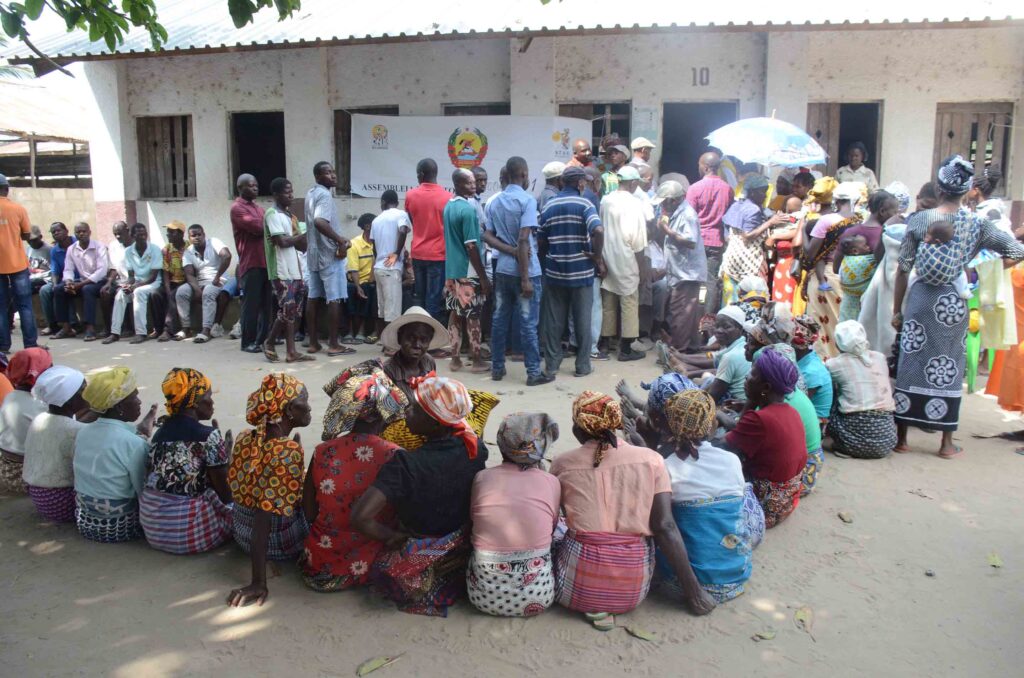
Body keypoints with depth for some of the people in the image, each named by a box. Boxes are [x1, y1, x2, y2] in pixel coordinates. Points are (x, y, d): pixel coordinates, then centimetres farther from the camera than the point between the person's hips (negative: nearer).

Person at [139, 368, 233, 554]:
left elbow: (150, 477, 13)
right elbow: (224, 492, -10)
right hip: (188, 529, -7)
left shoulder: (160, 432, 8)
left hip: (152, 525, 7)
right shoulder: (208, 436, -14)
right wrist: (227, 450, 5)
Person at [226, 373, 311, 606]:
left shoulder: (246, 437, -6)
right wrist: (259, 582, -30)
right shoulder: (289, 451, -29)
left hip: (242, 532, 8)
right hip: (279, 541, -8)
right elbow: (264, 516, -32)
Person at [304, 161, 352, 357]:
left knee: (313, 297, 10)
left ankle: (313, 342, 15)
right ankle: (333, 344, -2)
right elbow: (320, 222, -31)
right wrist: (341, 241, -24)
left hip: (313, 252, 9)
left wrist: (338, 239, 17)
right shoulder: (325, 195, -15)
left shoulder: (311, 193, 15)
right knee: (334, 299, -4)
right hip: (329, 253, -9)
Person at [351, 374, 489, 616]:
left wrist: (393, 536, -20)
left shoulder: (405, 465, -31)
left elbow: (360, 517, -36)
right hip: (463, 553, 4)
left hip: (418, 565, -3)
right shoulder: (475, 448, -16)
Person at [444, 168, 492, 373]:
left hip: (452, 270, 8)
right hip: (468, 272, -8)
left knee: (455, 314, 11)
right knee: (473, 316, 0)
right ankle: (476, 360, 7)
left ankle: (455, 358, 15)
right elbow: (471, 246, -18)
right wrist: (484, 277, -14)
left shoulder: (448, 207, 11)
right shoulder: (468, 209, -15)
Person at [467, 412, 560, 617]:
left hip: (485, 596, 2)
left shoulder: (481, 477, -4)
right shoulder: (551, 482, -7)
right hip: (537, 596, -2)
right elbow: (552, 528, 8)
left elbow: (473, 518, 9)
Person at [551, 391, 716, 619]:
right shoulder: (650, 459, -3)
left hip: (578, 589, -2)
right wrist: (693, 589, -3)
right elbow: (665, 526, -9)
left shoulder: (563, 464, -3)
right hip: (633, 591, 2)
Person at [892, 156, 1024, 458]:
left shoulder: (919, 220, -4)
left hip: (920, 299, 0)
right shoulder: (976, 224, -2)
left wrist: (896, 310, 4)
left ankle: (901, 437, 14)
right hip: (954, 303, 1)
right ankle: (947, 442, 16)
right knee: (949, 368, 9)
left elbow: (903, 270, -3)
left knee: (910, 363, 7)